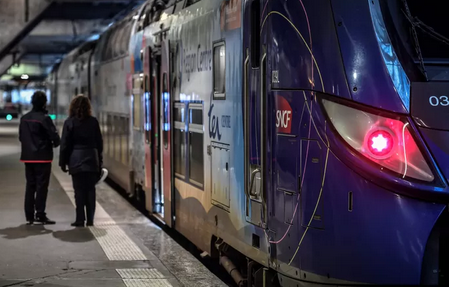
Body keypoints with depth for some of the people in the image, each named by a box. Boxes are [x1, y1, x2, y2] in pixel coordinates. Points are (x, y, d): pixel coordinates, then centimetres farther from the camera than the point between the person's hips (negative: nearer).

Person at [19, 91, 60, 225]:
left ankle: (29, 216, 13)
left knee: (30, 186, 11)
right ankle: (40, 215, -4)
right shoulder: (44, 118, -14)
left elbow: (21, 136, 13)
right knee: (42, 186, -2)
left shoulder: (24, 118, 7)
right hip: (43, 157, -6)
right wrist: (55, 144, 4)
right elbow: (55, 136, -16)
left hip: (28, 157, 6)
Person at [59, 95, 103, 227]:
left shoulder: (70, 122, -3)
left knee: (79, 190, 0)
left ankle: (80, 219, -1)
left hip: (76, 160, -2)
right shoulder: (93, 122, 4)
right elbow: (99, 142, 8)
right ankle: (90, 219, 7)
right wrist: (99, 160, 15)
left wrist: (63, 162, 3)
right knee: (91, 189, 6)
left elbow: (65, 144, -3)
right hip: (92, 160, 2)